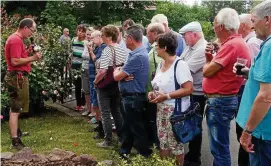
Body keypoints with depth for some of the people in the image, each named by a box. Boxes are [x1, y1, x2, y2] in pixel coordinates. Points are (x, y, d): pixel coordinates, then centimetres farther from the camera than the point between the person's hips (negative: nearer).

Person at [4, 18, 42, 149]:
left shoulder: (16, 38, 16)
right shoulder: (16, 40, -16)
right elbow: (15, 61, -23)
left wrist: (28, 53, 8)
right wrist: (32, 58, -17)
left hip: (17, 76, 11)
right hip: (17, 77, -11)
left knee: (15, 107, 17)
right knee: (16, 109, -9)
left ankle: (15, 131, 28)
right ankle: (15, 140, -6)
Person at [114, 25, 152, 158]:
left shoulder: (137, 56, -26)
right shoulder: (138, 53, 8)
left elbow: (117, 77, -21)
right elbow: (126, 74, 10)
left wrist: (116, 70, 2)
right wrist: (120, 71, -13)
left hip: (134, 98, -10)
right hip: (130, 97, 10)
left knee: (137, 130, 4)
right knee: (128, 127, 22)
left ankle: (144, 156, 18)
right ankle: (124, 152, 38)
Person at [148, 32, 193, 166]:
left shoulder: (180, 64, -17)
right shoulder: (161, 64, 10)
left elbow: (188, 89, -23)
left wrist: (166, 96, -24)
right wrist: (152, 93, 3)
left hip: (175, 110, -8)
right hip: (161, 109, 8)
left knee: (175, 144, 4)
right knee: (162, 142, 14)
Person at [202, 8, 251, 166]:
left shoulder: (231, 45, -21)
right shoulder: (235, 42, 13)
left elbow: (208, 71, -20)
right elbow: (217, 69, 18)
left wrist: (208, 61, 1)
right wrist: (210, 56, 2)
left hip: (220, 101, -11)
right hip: (220, 100, 11)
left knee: (219, 146, 0)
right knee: (218, 145, 20)